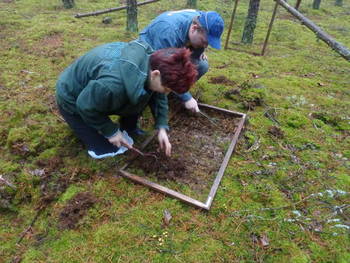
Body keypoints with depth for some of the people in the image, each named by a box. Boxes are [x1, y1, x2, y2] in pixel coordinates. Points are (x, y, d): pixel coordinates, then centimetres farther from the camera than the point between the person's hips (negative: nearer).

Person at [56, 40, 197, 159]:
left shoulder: (150, 58, -21)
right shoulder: (113, 85, -45)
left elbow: (158, 96, -7)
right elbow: (86, 106, -27)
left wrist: (162, 127, -13)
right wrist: (111, 131, -17)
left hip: (93, 86, 6)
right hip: (74, 100, -6)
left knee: (143, 97, -10)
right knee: (106, 148, -6)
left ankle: (127, 130, 9)